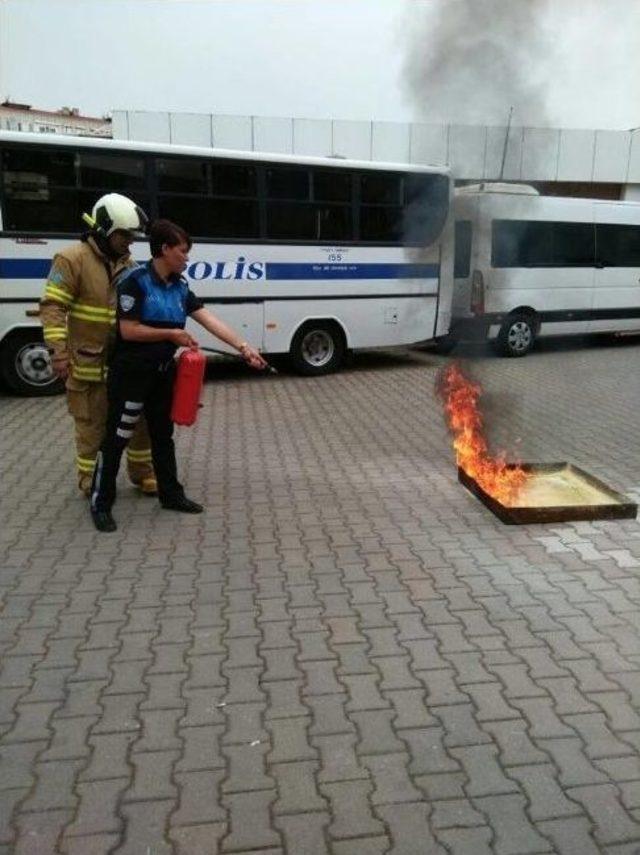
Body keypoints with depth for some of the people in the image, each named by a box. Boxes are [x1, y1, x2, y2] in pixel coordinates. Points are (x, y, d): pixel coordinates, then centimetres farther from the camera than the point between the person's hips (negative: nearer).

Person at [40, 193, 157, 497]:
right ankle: (89, 478, 24)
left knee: (140, 417, 10)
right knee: (92, 425, 6)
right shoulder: (72, 259, -10)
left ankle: (142, 472, 27)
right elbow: (52, 306, -14)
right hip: (88, 362, -6)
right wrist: (58, 350, -21)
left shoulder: (128, 264, 9)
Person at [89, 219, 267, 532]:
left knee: (162, 434, 16)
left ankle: (171, 494, 28)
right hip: (131, 372, -7)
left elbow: (210, 320, -1)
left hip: (163, 372, 7)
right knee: (117, 437, 1)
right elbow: (128, 330, -19)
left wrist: (243, 347, -8)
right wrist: (171, 334, -16)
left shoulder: (179, 287, 5)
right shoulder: (136, 282, -15)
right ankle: (100, 503, 13)